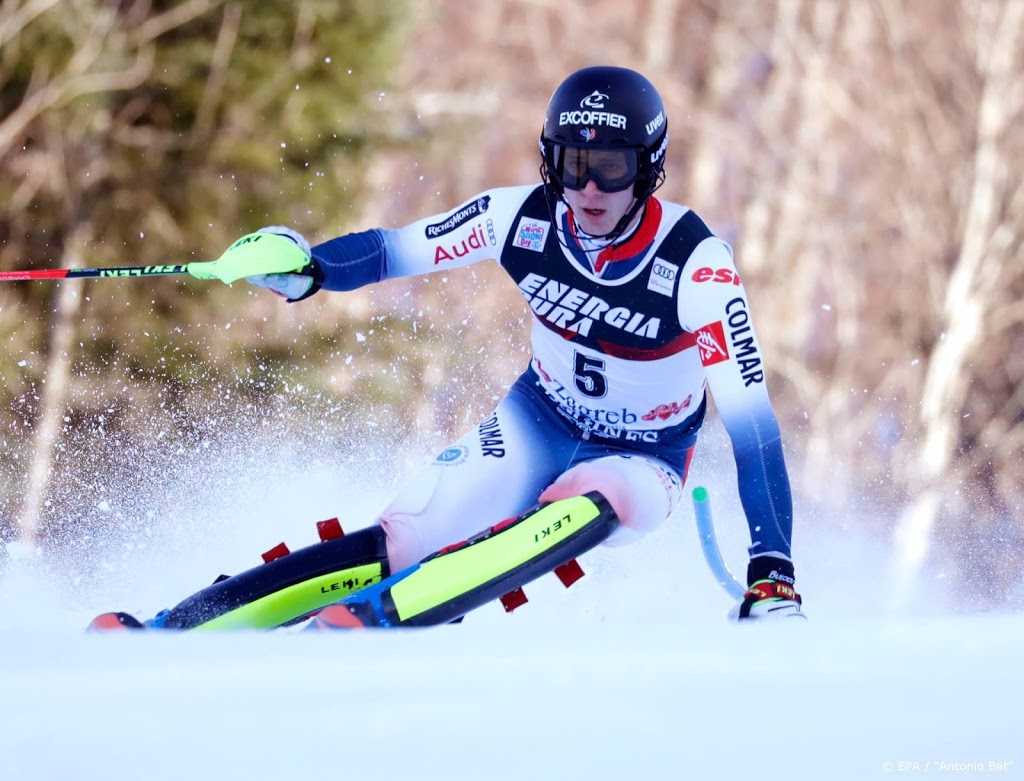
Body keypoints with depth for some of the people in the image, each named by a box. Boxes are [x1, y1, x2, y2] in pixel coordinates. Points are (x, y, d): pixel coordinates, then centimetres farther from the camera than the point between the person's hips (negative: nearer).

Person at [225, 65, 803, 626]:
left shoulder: (696, 265, -27)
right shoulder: (526, 217, -17)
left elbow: (752, 419, -28)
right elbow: (392, 251, -5)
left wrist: (773, 571, -36)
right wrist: (306, 267, -27)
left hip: (641, 459, -3)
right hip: (538, 422, 3)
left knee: (587, 502, -38)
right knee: (400, 540, -18)